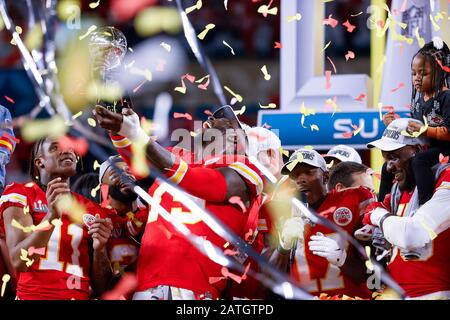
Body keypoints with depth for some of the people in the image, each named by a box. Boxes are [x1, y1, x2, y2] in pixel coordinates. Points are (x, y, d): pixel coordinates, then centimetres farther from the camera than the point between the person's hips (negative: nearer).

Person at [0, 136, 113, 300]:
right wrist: (52, 216, -24)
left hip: (80, 296, 3)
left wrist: (99, 249, -9)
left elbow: (100, 286, 9)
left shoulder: (93, 211, 10)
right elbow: (19, 261, -13)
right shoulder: (20, 194, 0)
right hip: (32, 295, -3)